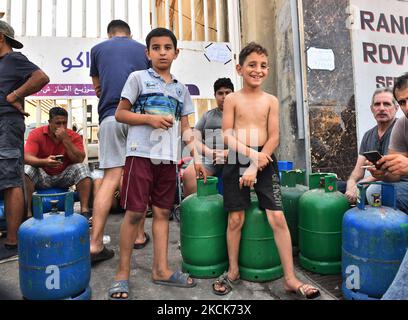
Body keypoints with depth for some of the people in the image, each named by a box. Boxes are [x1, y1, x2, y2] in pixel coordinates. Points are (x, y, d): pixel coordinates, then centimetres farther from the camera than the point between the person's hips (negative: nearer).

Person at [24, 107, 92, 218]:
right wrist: (44, 161, -40)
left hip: (64, 177, 0)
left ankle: (85, 210, -29)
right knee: (26, 170, -29)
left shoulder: (74, 136, -6)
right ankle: (27, 212, -22)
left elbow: (80, 159, -19)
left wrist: (65, 139, -24)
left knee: (82, 168, -26)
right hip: (42, 177, 0)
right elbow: (27, 157, -19)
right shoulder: (36, 134, -7)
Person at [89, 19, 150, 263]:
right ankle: (139, 235, 14)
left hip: (110, 116, 0)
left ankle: (96, 244, -6)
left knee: (111, 178, -3)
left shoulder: (98, 49, 18)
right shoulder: (143, 50, 18)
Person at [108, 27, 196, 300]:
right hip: (141, 153, -4)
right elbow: (120, 114, 1)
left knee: (162, 212, 7)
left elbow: (186, 128, 14)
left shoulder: (181, 89, 17)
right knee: (135, 212, -3)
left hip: (168, 157, 4)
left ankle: (161, 269, 18)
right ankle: (123, 272, 12)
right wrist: (150, 119, -12)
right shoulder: (138, 78, 5)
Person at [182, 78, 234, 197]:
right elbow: (195, 140, 16)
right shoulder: (207, 115, 27)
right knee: (188, 175, -28)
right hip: (208, 155, 2)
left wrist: (229, 152, -11)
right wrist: (211, 152, -5)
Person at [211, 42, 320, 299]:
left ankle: (291, 279, 11)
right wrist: (250, 153, -17)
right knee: (236, 219, 5)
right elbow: (227, 135, -4)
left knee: (278, 218, -3)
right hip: (237, 161, 0)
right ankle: (233, 271, 25)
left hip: (265, 162, 1)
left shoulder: (271, 101, 6)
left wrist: (256, 167, -10)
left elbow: (274, 138, -1)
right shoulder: (232, 99, 3)